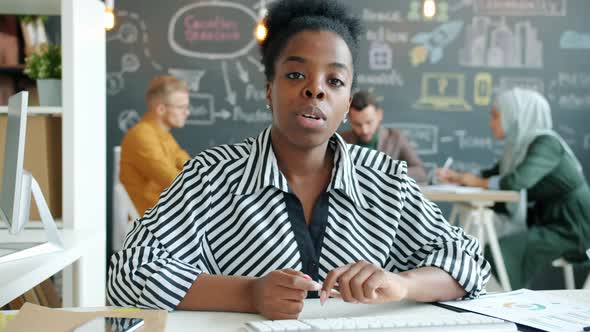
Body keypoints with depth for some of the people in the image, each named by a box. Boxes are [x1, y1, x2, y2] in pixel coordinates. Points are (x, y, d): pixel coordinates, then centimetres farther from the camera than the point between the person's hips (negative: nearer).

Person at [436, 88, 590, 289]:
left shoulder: (546, 144, -19)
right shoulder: (521, 144, 7)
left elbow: (517, 182, -32)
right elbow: (493, 175, 16)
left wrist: (478, 182, -15)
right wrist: (458, 178, 1)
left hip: (571, 231, -8)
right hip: (550, 223, 8)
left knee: (501, 250, -18)